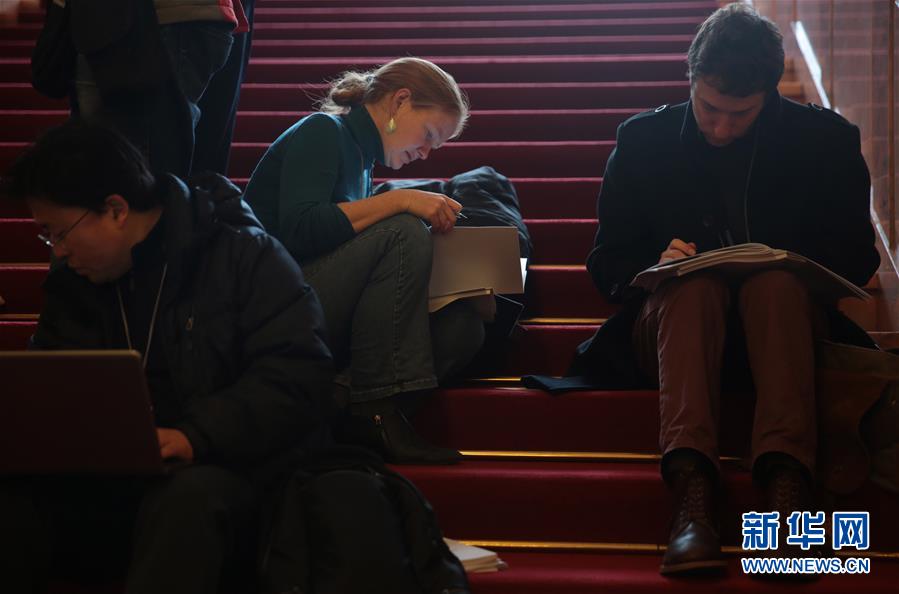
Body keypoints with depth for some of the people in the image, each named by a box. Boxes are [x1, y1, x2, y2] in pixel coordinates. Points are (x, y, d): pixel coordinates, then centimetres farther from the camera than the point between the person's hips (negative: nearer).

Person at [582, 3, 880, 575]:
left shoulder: (826, 138, 5)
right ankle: (692, 491, -52)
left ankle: (787, 485, -49)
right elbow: (608, 262, 8)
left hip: (787, 319, 0)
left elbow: (856, 259, 6)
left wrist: (790, 267, -15)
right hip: (674, 322, 0)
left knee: (776, 283, -34)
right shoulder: (644, 139, 7)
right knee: (695, 285, -34)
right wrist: (655, 266, -15)